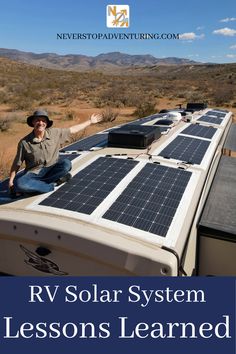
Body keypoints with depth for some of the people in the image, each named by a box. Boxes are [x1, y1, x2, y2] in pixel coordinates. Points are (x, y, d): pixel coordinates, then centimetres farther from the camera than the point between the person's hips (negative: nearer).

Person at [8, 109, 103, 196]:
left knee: (66, 163, -28)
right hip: (34, 173, -2)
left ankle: (34, 185, -17)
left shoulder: (54, 133, -4)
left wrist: (90, 121, 11)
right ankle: (53, 184, -16)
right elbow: (17, 164, -2)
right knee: (19, 184, -32)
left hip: (51, 170, 2)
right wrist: (11, 181, -5)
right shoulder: (24, 142, -11)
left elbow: (73, 129, 6)